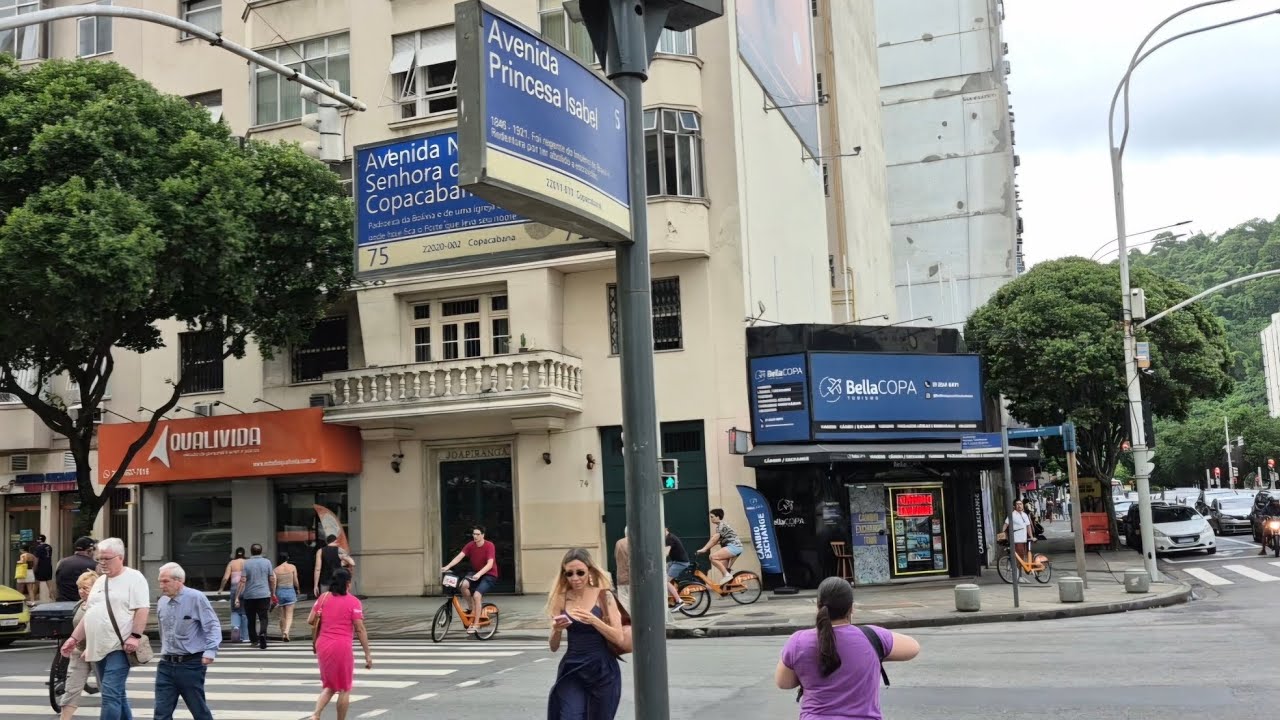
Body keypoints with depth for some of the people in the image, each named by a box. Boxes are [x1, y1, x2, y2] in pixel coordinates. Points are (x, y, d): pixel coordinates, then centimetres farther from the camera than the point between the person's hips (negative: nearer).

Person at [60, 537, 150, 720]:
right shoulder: (100, 581, 18)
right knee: (117, 695, 14)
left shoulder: (133, 578, -6)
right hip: (99, 649, 8)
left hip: (119, 648, -8)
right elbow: (89, 614, 22)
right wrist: (74, 638, 17)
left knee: (111, 695, -13)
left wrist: (135, 635, -22)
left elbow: (142, 609, -14)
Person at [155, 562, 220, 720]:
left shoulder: (196, 598, -11)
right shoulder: (162, 602, 8)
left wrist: (210, 650, -22)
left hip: (191, 664, -5)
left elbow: (213, 626, -12)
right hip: (166, 665, 5)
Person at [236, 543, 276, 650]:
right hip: (264, 595, 0)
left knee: (251, 619, 14)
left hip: (249, 596, 0)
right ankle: (262, 633, -27)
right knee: (263, 618, -2)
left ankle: (254, 639, 23)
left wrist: (238, 596, -4)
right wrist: (273, 593, 15)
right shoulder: (267, 562, 1)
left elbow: (242, 581, -8)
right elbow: (272, 579, 4)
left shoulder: (246, 563, -2)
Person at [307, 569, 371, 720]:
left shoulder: (323, 597, 5)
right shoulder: (353, 601, -7)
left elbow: (310, 621, 3)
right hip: (342, 647, -5)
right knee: (344, 689, 10)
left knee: (329, 686, 19)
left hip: (322, 646, 5)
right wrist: (367, 654, -6)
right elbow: (360, 630, -10)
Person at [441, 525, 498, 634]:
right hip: (476, 573, 5)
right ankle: (472, 608, -3)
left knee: (476, 595, -25)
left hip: (489, 575, -5)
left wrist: (479, 574, -45)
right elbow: (459, 556, -16)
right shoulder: (470, 545, -6)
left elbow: (490, 564, -30)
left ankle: (476, 624, -13)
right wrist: (447, 567, -32)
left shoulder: (489, 546, -20)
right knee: (464, 584, -26)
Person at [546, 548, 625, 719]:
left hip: (601, 670, -2)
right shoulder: (561, 599, 2)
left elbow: (619, 638, -10)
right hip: (572, 670, 2)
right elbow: (554, 647, 6)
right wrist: (556, 630, -16)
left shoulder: (604, 597, -5)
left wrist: (594, 620, -23)